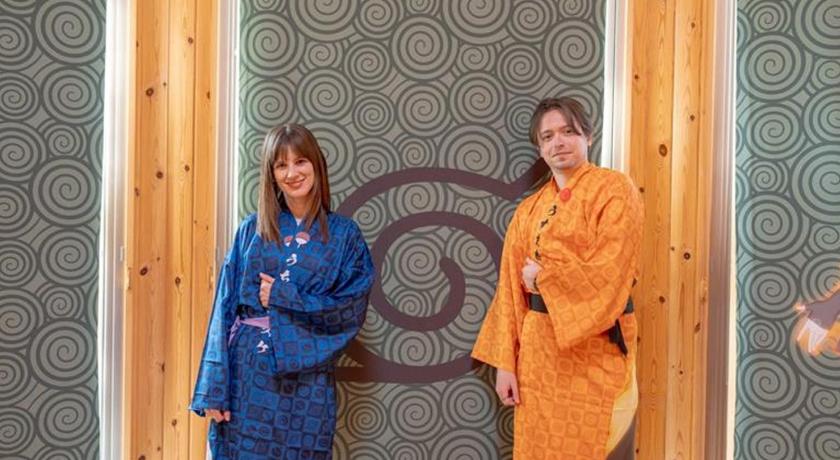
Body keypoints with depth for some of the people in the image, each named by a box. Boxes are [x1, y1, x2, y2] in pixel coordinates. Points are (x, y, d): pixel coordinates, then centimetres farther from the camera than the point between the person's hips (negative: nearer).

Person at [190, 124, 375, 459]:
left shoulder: (344, 234, 0)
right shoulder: (251, 230, 3)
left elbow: (352, 310, -6)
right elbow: (226, 307, 0)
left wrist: (284, 297, -14)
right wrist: (214, 388, -6)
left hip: (307, 378, -1)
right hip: (247, 371, 1)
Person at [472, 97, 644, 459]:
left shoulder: (614, 189, -4)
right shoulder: (528, 210, 10)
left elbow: (607, 271, -16)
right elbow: (511, 289, 6)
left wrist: (542, 276, -5)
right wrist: (505, 362, 1)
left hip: (595, 347, -4)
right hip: (537, 346, 5)